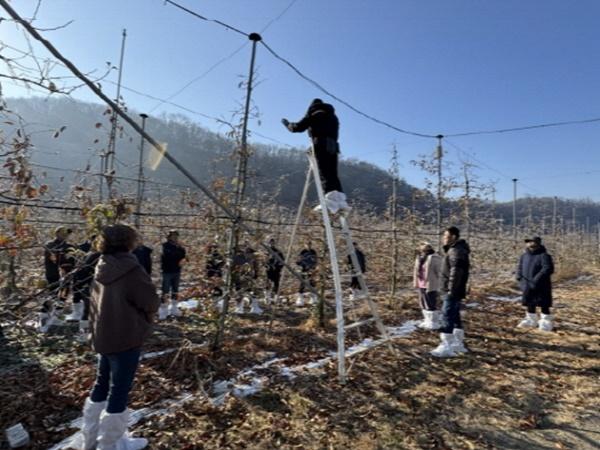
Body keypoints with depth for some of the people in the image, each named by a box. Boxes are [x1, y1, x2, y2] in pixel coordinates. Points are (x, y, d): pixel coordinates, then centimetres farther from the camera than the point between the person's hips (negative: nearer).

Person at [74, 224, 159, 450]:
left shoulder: (101, 270, 3)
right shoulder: (131, 270, -21)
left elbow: (95, 304, 13)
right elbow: (151, 303, -16)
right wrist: (143, 317, 4)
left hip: (103, 336, 8)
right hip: (125, 338, -8)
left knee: (102, 384, 23)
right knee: (119, 390, 6)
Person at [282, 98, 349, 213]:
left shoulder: (314, 114, 12)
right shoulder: (333, 116, 30)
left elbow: (299, 127, 9)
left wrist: (288, 124, 27)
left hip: (321, 145, -6)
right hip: (333, 147, 6)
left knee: (324, 173, -15)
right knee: (333, 174, 8)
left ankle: (331, 200, -31)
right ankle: (341, 200, 0)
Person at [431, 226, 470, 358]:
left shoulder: (456, 251, -16)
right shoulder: (454, 249, 17)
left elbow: (456, 272, -24)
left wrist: (451, 290, -23)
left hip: (453, 291, -11)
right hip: (455, 291, 11)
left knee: (447, 317, -9)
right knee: (455, 316, 17)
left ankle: (447, 347, -6)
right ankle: (458, 344, 27)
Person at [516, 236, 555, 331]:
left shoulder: (544, 256, -14)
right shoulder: (524, 256, 6)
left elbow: (548, 269, -24)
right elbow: (520, 267, 17)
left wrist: (537, 279, -27)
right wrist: (520, 278, 1)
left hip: (541, 286, -6)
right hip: (528, 286, 7)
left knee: (544, 305, 4)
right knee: (530, 304, 17)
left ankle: (546, 322, 18)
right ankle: (531, 320, 32)